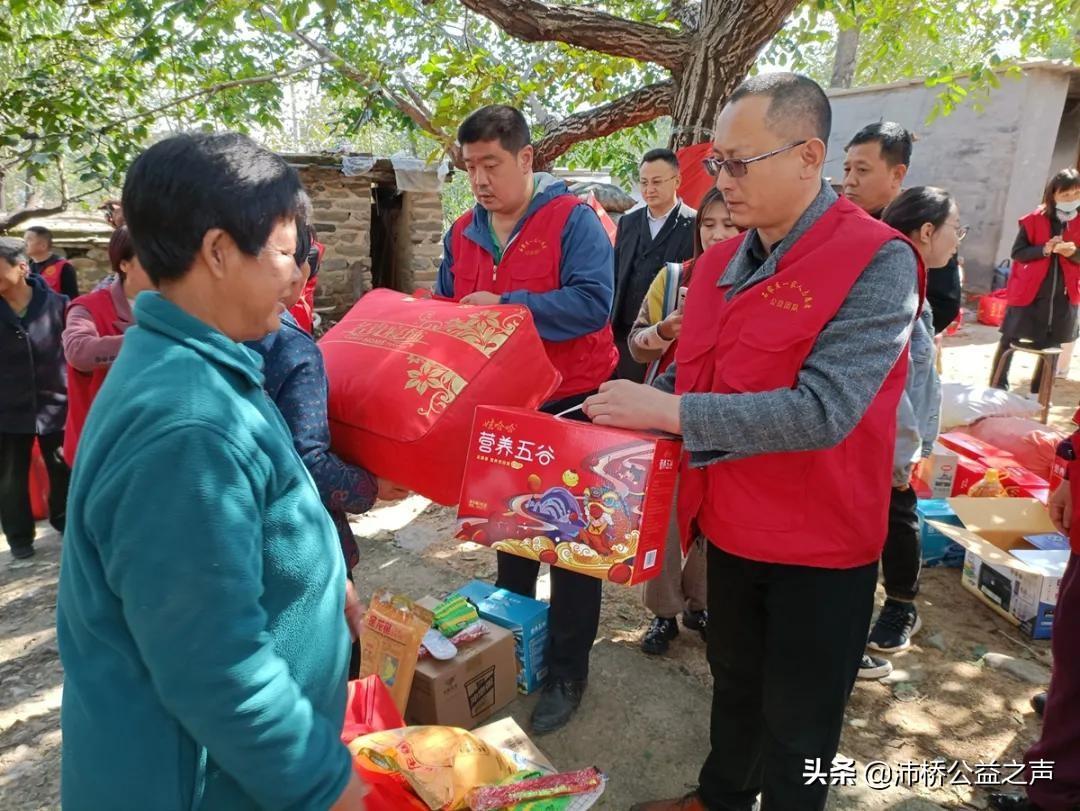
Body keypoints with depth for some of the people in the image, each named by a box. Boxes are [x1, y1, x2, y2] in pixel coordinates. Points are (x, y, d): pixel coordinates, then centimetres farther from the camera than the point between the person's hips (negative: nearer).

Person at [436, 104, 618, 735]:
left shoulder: (572, 219, -12)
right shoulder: (464, 232, 6)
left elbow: (593, 302, -25)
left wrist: (505, 305, -26)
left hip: (569, 403, -6)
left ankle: (568, 671, 18)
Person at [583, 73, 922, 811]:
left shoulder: (878, 262, -20)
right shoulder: (720, 263, 1)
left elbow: (823, 411, -30)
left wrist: (670, 414, -29)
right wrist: (633, 402, -7)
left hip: (820, 541, -6)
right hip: (732, 525, 6)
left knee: (796, 722, 15)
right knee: (734, 683, 26)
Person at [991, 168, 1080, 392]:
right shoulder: (1035, 219, -6)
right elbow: (1017, 252, -8)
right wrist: (1044, 249, -22)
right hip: (1028, 292, -3)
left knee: (1052, 346, 10)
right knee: (1009, 340, 3)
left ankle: (1038, 394, 22)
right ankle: (997, 389, 13)